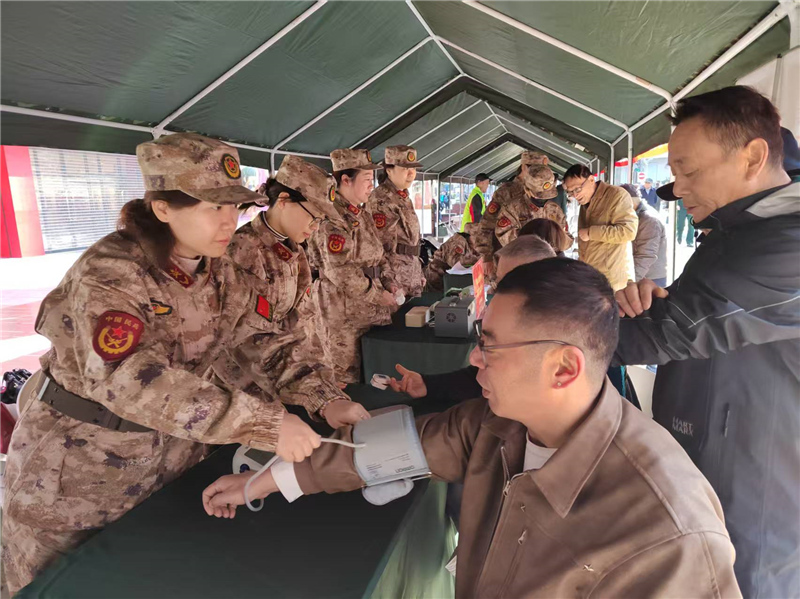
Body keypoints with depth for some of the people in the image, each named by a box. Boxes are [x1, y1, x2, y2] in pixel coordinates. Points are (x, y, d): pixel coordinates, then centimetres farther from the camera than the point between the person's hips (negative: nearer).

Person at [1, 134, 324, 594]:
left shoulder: (222, 273, -7)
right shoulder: (110, 271, -27)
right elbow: (128, 377, -41)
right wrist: (265, 423, -45)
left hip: (172, 463, 5)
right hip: (73, 477, -5)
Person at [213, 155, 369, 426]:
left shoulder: (294, 251, 4)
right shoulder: (244, 252, -21)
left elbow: (301, 324, -1)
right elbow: (258, 345, -26)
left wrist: (324, 387, -15)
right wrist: (325, 399, -32)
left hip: (278, 384, 6)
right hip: (246, 389, -6)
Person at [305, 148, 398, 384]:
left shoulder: (362, 214, 12)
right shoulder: (331, 218, -16)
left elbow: (377, 254, 19)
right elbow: (340, 272, -22)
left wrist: (389, 283, 2)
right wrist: (378, 295, -16)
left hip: (370, 306, 8)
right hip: (344, 310, -8)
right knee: (347, 376, 4)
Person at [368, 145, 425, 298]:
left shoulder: (402, 197, 15)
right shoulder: (381, 199, -15)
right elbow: (382, 243, -19)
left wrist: (419, 273, 19)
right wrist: (389, 283, -21)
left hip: (411, 273, 9)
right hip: (394, 273, -9)